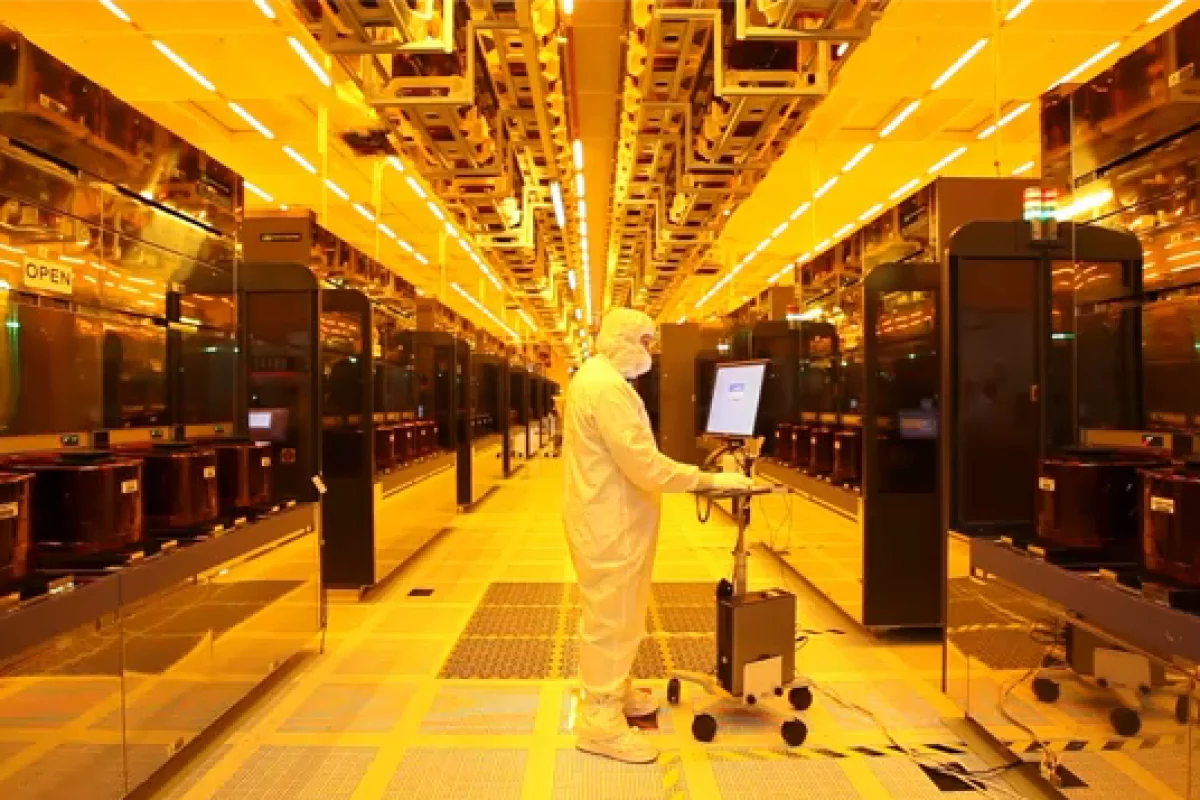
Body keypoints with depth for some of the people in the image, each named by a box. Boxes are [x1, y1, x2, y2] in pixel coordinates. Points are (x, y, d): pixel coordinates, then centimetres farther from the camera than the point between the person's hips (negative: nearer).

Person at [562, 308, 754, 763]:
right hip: (610, 522, -11)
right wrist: (709, 479, -19)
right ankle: (600, 722, 14)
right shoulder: (608, 387, -22)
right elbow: (645, 466, -26)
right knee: (610, 619, 1)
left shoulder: (595, 378, 13)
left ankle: (613, 692, 39)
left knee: (615, 615, 22)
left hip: (609, 517, 11)